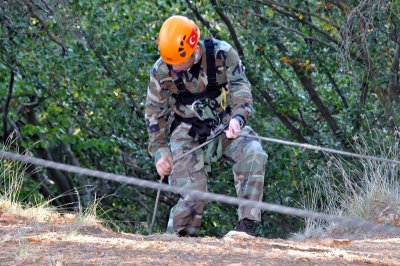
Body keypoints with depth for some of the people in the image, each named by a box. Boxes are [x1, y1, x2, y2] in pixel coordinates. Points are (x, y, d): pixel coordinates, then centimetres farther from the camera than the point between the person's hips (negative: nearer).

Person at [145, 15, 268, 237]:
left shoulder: (222, 54, -17)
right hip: (188, 132, -1)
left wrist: (238, 118, -36)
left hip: (224, 124, 1)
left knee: (253, 155, -28)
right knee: (192, 194, -16)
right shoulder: (161, 70, -12)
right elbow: (154, 112, 0)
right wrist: (160, 151, -3)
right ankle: (176, 236, 9)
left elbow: (241, 88, -16)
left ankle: (246, 223, -23)